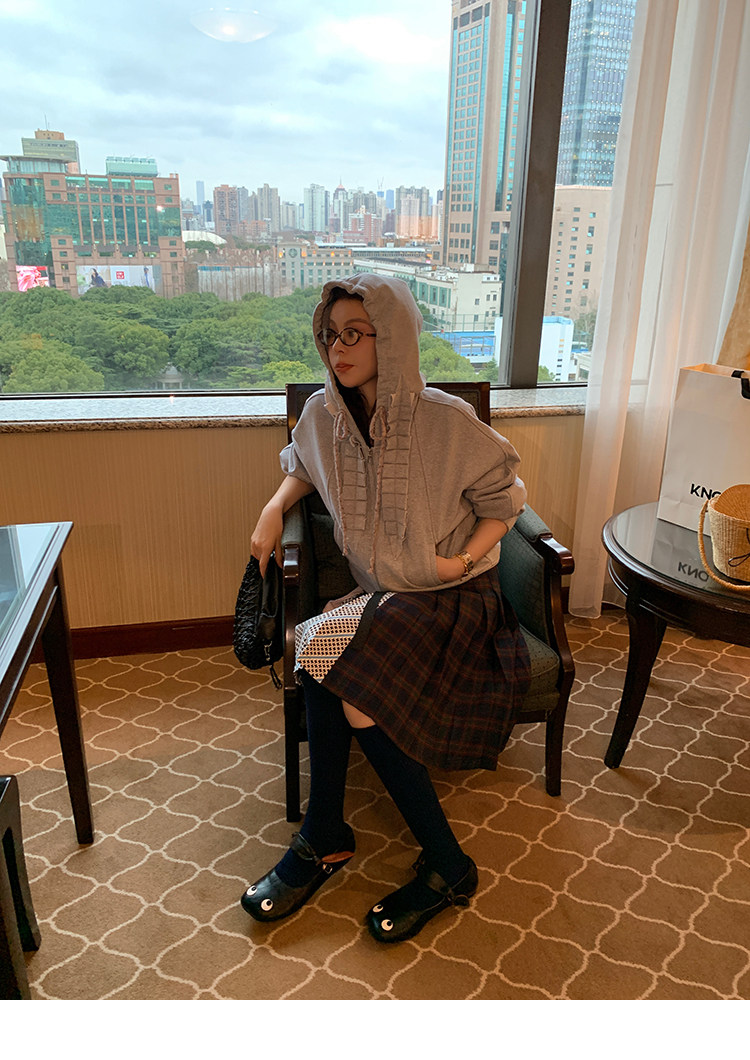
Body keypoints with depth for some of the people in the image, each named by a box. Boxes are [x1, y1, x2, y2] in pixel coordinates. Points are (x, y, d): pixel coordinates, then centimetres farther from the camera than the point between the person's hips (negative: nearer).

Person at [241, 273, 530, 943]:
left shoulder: (446, 421, -14)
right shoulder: (324, 413, 0)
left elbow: (504, 499, -1)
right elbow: (304, 466, 23)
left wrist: (464, 560, -14)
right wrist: (275, 509, 4)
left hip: (453, 600, -4)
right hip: (379, 598, 5)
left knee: (341, 664, -27)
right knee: (329, 662, -26)